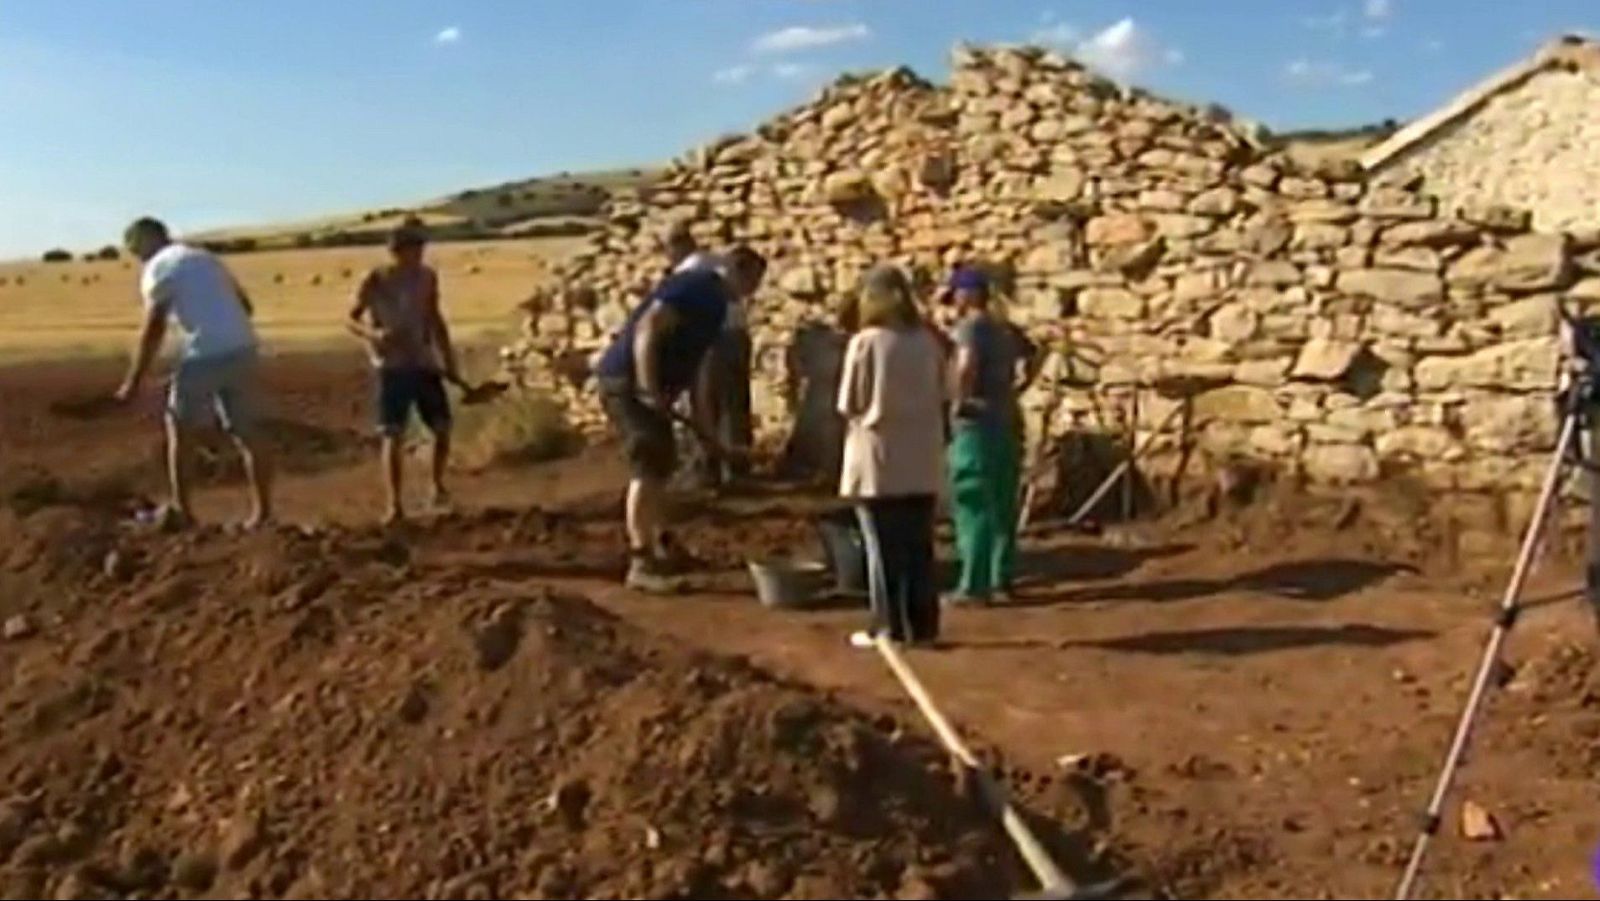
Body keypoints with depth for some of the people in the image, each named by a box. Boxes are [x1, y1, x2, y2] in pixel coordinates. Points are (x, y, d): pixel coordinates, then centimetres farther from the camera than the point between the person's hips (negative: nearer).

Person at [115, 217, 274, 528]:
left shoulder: (157, 269, 0)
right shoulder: (206, 258, 23)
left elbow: (153, 330, -6)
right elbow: (245, 306, 25)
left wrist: (134, 381, -1)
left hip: (205, 355, -6)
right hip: (244, 350, 7)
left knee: (180, 427, 11)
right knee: (246, 431, 11)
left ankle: (181, 509, 13)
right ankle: (262, 510, 12)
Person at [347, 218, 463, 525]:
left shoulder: (428, 277, 5)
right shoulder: (375, 281, -9)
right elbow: (352, 319, -6)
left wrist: (450, 362, 13)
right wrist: (374, 334, -27)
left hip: (426, 362, 4)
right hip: (392, 366, -4)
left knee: (443, 427, 3)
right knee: (393, 435, -8)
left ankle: (438, 485, 27)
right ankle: (395, 506, -5)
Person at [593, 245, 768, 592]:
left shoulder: (715, 305, 18)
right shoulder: (693, 287, -13)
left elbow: (699, 370, 20)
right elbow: (646, 330, -24)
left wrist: (710, 436, 19)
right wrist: (649, 390, -28)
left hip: (650, 388, 11)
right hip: (628, 380, -11)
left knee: (661, 465, 18)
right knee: (648, 466, -14)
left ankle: (661, 550, 30)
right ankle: (641, 564, -11)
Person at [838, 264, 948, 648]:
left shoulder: (865, 342, -10)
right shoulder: (928, 342, 3)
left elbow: (848, 406, -7)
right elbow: (941, 399, 7)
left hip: (878, 459, -4)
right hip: (922, 461, 4)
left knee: (884, 548, 4)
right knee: (920, 547, 10)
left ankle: (889, 627, 7)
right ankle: (923, 625, 14)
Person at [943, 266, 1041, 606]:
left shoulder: (969, 327, -12)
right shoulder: (1006, 329, 14)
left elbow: (967, 365, -29)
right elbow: (1032, 359, 22)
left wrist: (960, 401, -17)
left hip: (977, 422, -8)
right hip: (1008, 420, 8)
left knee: (974, 505, -4)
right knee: (1003, 504, 12)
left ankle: (974, 586, -3)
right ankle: (1002, 580, 17)